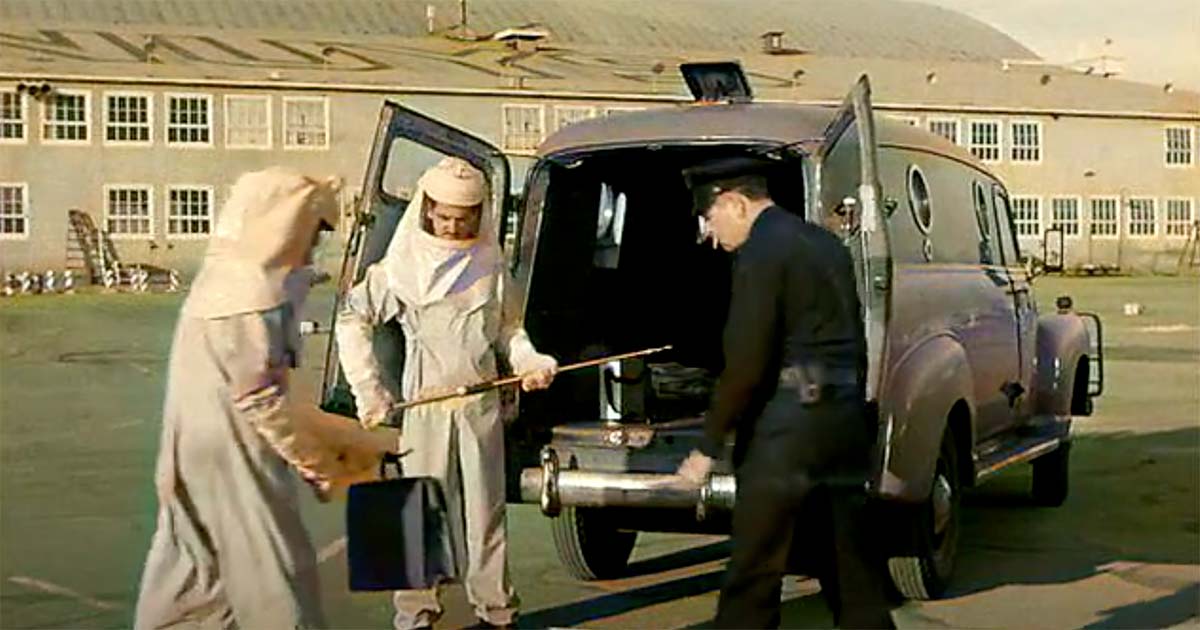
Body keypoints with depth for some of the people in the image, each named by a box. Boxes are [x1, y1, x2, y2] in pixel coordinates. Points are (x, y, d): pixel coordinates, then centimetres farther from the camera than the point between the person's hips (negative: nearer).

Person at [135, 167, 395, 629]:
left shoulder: (222, 276, 11)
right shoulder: (254, 299, -20)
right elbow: (260, 402, -20)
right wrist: (322, 462, -11)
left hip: (196, 458, 10)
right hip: (234, 461, -10)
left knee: (193, 570, 18)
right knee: (275, 572, -3)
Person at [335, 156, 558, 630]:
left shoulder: (489, 262, 4)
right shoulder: (404, 266, -4)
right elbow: (353, 319, 0)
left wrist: (528, 360, -4)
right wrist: (369, 390, -2)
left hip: (483, 403, 3)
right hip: (426, 406, -2)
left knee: (486, 508, 8)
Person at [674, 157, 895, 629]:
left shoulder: (760, 252, -10)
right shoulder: (827, 244, 16)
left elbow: (746, 363, -16)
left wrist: (708, 447, -10)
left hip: (787, 422, -9)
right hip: (846, 414, 9)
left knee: (753, 572, -3)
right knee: (849, 560, 13)